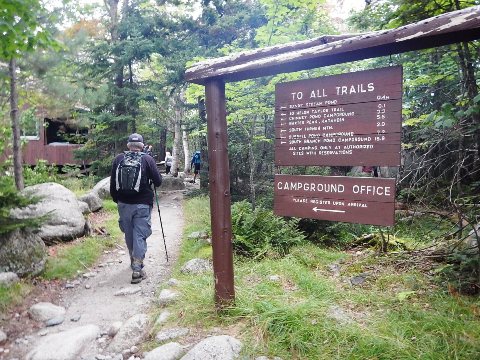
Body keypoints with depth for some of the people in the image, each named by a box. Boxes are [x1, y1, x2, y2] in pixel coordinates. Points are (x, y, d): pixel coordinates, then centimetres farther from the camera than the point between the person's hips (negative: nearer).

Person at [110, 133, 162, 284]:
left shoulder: (118, 159, 2)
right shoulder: (147, 159, -6)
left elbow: (112, 183, 7)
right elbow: (158, 181, -5)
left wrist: (116, 199, 20)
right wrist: (150, 179, 17)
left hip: (123, 204, 3)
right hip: (142, 205, -3)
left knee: (129, 234, 18)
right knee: (140, 235, 1)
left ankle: (134, 260, 37)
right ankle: (137, 269, -3)